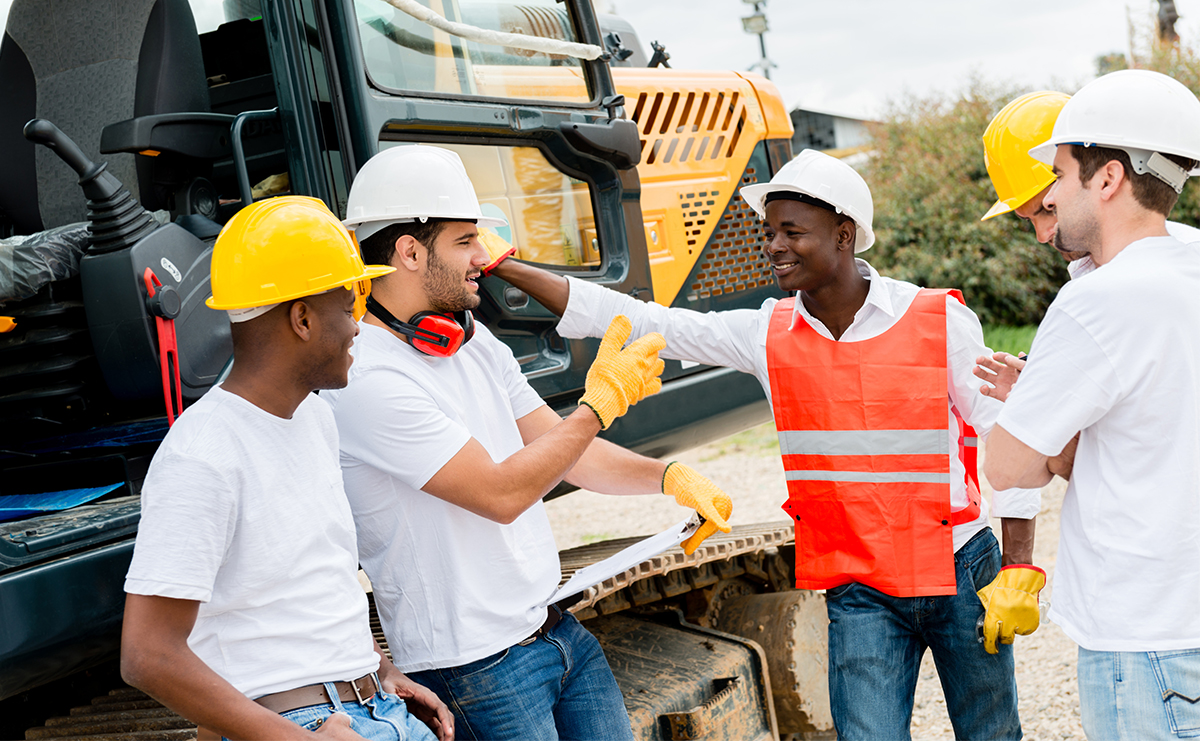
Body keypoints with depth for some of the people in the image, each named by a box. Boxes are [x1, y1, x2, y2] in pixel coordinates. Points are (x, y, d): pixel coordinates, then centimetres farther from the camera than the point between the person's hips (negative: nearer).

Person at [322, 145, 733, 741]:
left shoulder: (475, 343, 8)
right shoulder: (367, 380, -20)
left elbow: (565, 452, 12)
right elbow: (500, 494, -22)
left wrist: (669, 477, -3)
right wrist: (603, 401, -14)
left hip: (557, 626, 8)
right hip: (474, 667, -8)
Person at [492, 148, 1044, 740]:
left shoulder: (940, 320, -7)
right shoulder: (766, 335, -1)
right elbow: (638, 322, -4)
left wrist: (1018, 564, -7)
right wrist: (506, 269, -9)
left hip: (961, 571, -1)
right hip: (859, 591, 1)